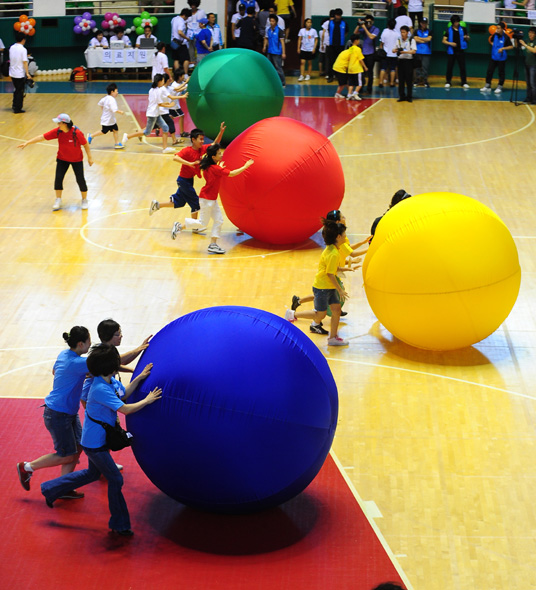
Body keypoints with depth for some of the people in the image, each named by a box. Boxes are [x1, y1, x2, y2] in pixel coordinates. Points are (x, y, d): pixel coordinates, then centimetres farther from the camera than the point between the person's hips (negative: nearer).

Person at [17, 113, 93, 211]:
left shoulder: (77, 133, -27)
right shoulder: (58, 132, -16)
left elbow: (85, 144, -15)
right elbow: (42, 137, -14)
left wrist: (90, 157, -10)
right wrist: (27, 143, -15)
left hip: (76, 160, -3)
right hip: (62, 159, 3)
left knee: (80, 180, -3)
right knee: (58, 178, -5)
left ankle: (84, 200, 19)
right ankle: (58, 201, 10)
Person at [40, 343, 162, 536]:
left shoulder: (110, 381, -2)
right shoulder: (100, 389, -31)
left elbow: (124, 393, 16)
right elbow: (125, 409, -30)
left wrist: (139, 378, 4)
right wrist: (147, 401, -19)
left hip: (96, 439, 10)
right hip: (94, 444, -10)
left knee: (93, 473, 28)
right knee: (115, 479, 0)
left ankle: (50, 489, 38)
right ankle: (119, 524, 13)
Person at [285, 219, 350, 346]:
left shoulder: (332, 249, 3)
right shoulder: (333, 254, -27)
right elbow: (330, 274, -25)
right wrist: (340, 290, -19)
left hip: (330, 287, 9)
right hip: (321, 287, -9)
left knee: (336, 309, 6)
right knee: (321, 314, 1)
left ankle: (333, 338, 14)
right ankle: (293, 314, 15)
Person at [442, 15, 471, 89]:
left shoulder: (462, 29, 6)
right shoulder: (449, 30, 1)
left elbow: (468, 39, 14)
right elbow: (444, 41, 0)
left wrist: (467, 37, -9)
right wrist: (450, 43, -17)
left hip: (460, 51, 1)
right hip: (451, 51, -1)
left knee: (462, 67, -1)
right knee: (449, 67, 3)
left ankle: (464, 83, 4)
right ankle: (448, 82, 14)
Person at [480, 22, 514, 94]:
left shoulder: (506, 37, -13)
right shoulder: (494, 35, 1)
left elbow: (511, 46, -9)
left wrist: (503, 48, -19)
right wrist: (492, 44, 3)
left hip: (501, 58, -5)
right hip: (493, 57, 5)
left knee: (501, 72, 4)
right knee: (489, 71, 6)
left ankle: (499, 87, 15)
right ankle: (487, 86, 16)